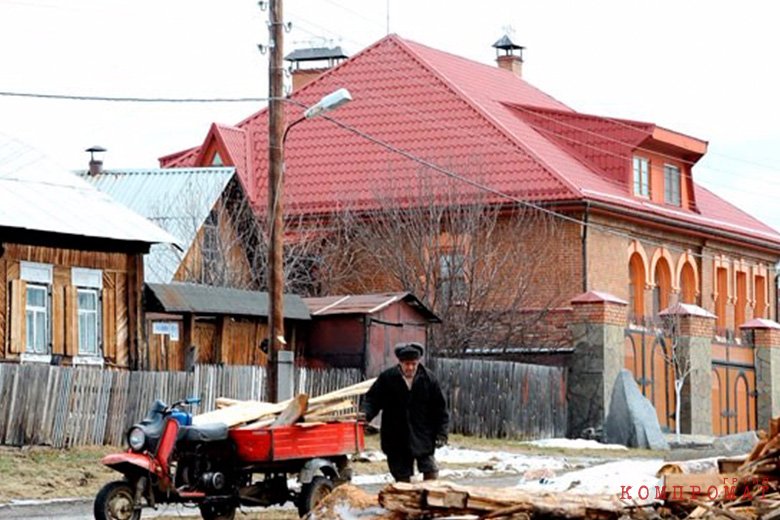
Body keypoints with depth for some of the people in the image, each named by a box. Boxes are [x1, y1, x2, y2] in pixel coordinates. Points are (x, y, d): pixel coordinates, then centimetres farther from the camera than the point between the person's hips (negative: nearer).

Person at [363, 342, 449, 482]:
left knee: (431, 473, -4)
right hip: (396, 440, 0)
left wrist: (441, 433, -3)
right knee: (402, 479, 7)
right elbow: (372, 400, 2)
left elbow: (440, 408, 2)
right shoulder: (387, 378, -4)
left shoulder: (428, 378, -3)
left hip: (423, 438, 0)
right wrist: (366, 414, -19)